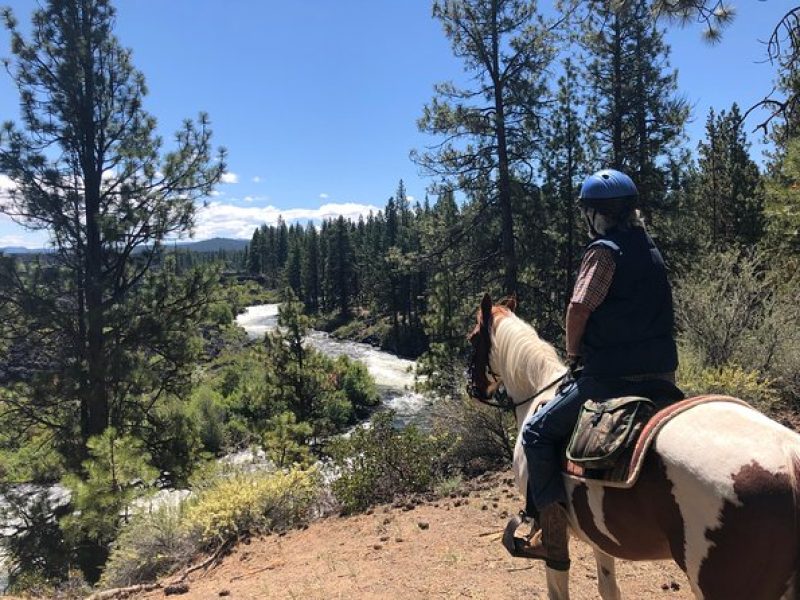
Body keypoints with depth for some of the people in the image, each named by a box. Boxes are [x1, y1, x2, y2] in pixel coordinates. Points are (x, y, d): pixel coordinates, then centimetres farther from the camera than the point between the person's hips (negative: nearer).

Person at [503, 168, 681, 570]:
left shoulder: (604, 250, -11)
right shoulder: (651, 251, 15)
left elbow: (578, 309, -15)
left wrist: (573, 353, 3)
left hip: (610, 376, -8)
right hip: (662, 377, 9)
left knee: (537, 431, 2)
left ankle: (552, 539, 4)